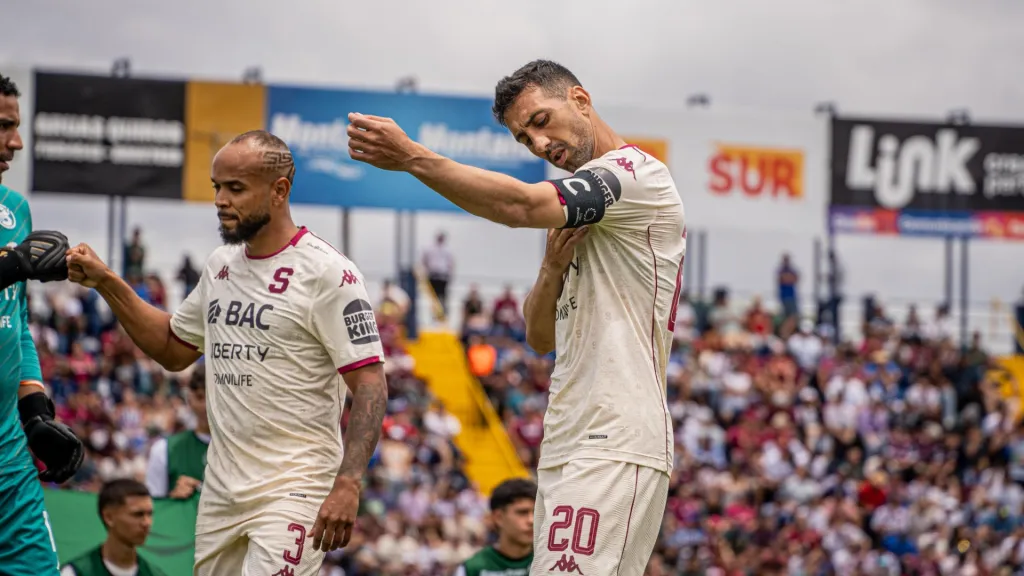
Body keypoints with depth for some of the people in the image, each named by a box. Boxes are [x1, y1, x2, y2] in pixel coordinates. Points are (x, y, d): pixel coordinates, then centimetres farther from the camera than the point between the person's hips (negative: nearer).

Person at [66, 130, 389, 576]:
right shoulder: (221, 266, 12)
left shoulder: (326, 272, -12)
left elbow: (370, 384, -15)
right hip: (221, 489, 8)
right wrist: (107, 283, 15)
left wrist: (347, 484, -25)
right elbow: (174, 349, 26)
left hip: (292, 489, -8)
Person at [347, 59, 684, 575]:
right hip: (565, 451, 10)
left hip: (615, 449, -10)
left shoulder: (635, 172, -6)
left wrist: (411, 157, -21)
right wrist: (553, 269, 2)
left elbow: (519, 205, -21)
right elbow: (541, 337, 22)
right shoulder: (582, 213, 24)